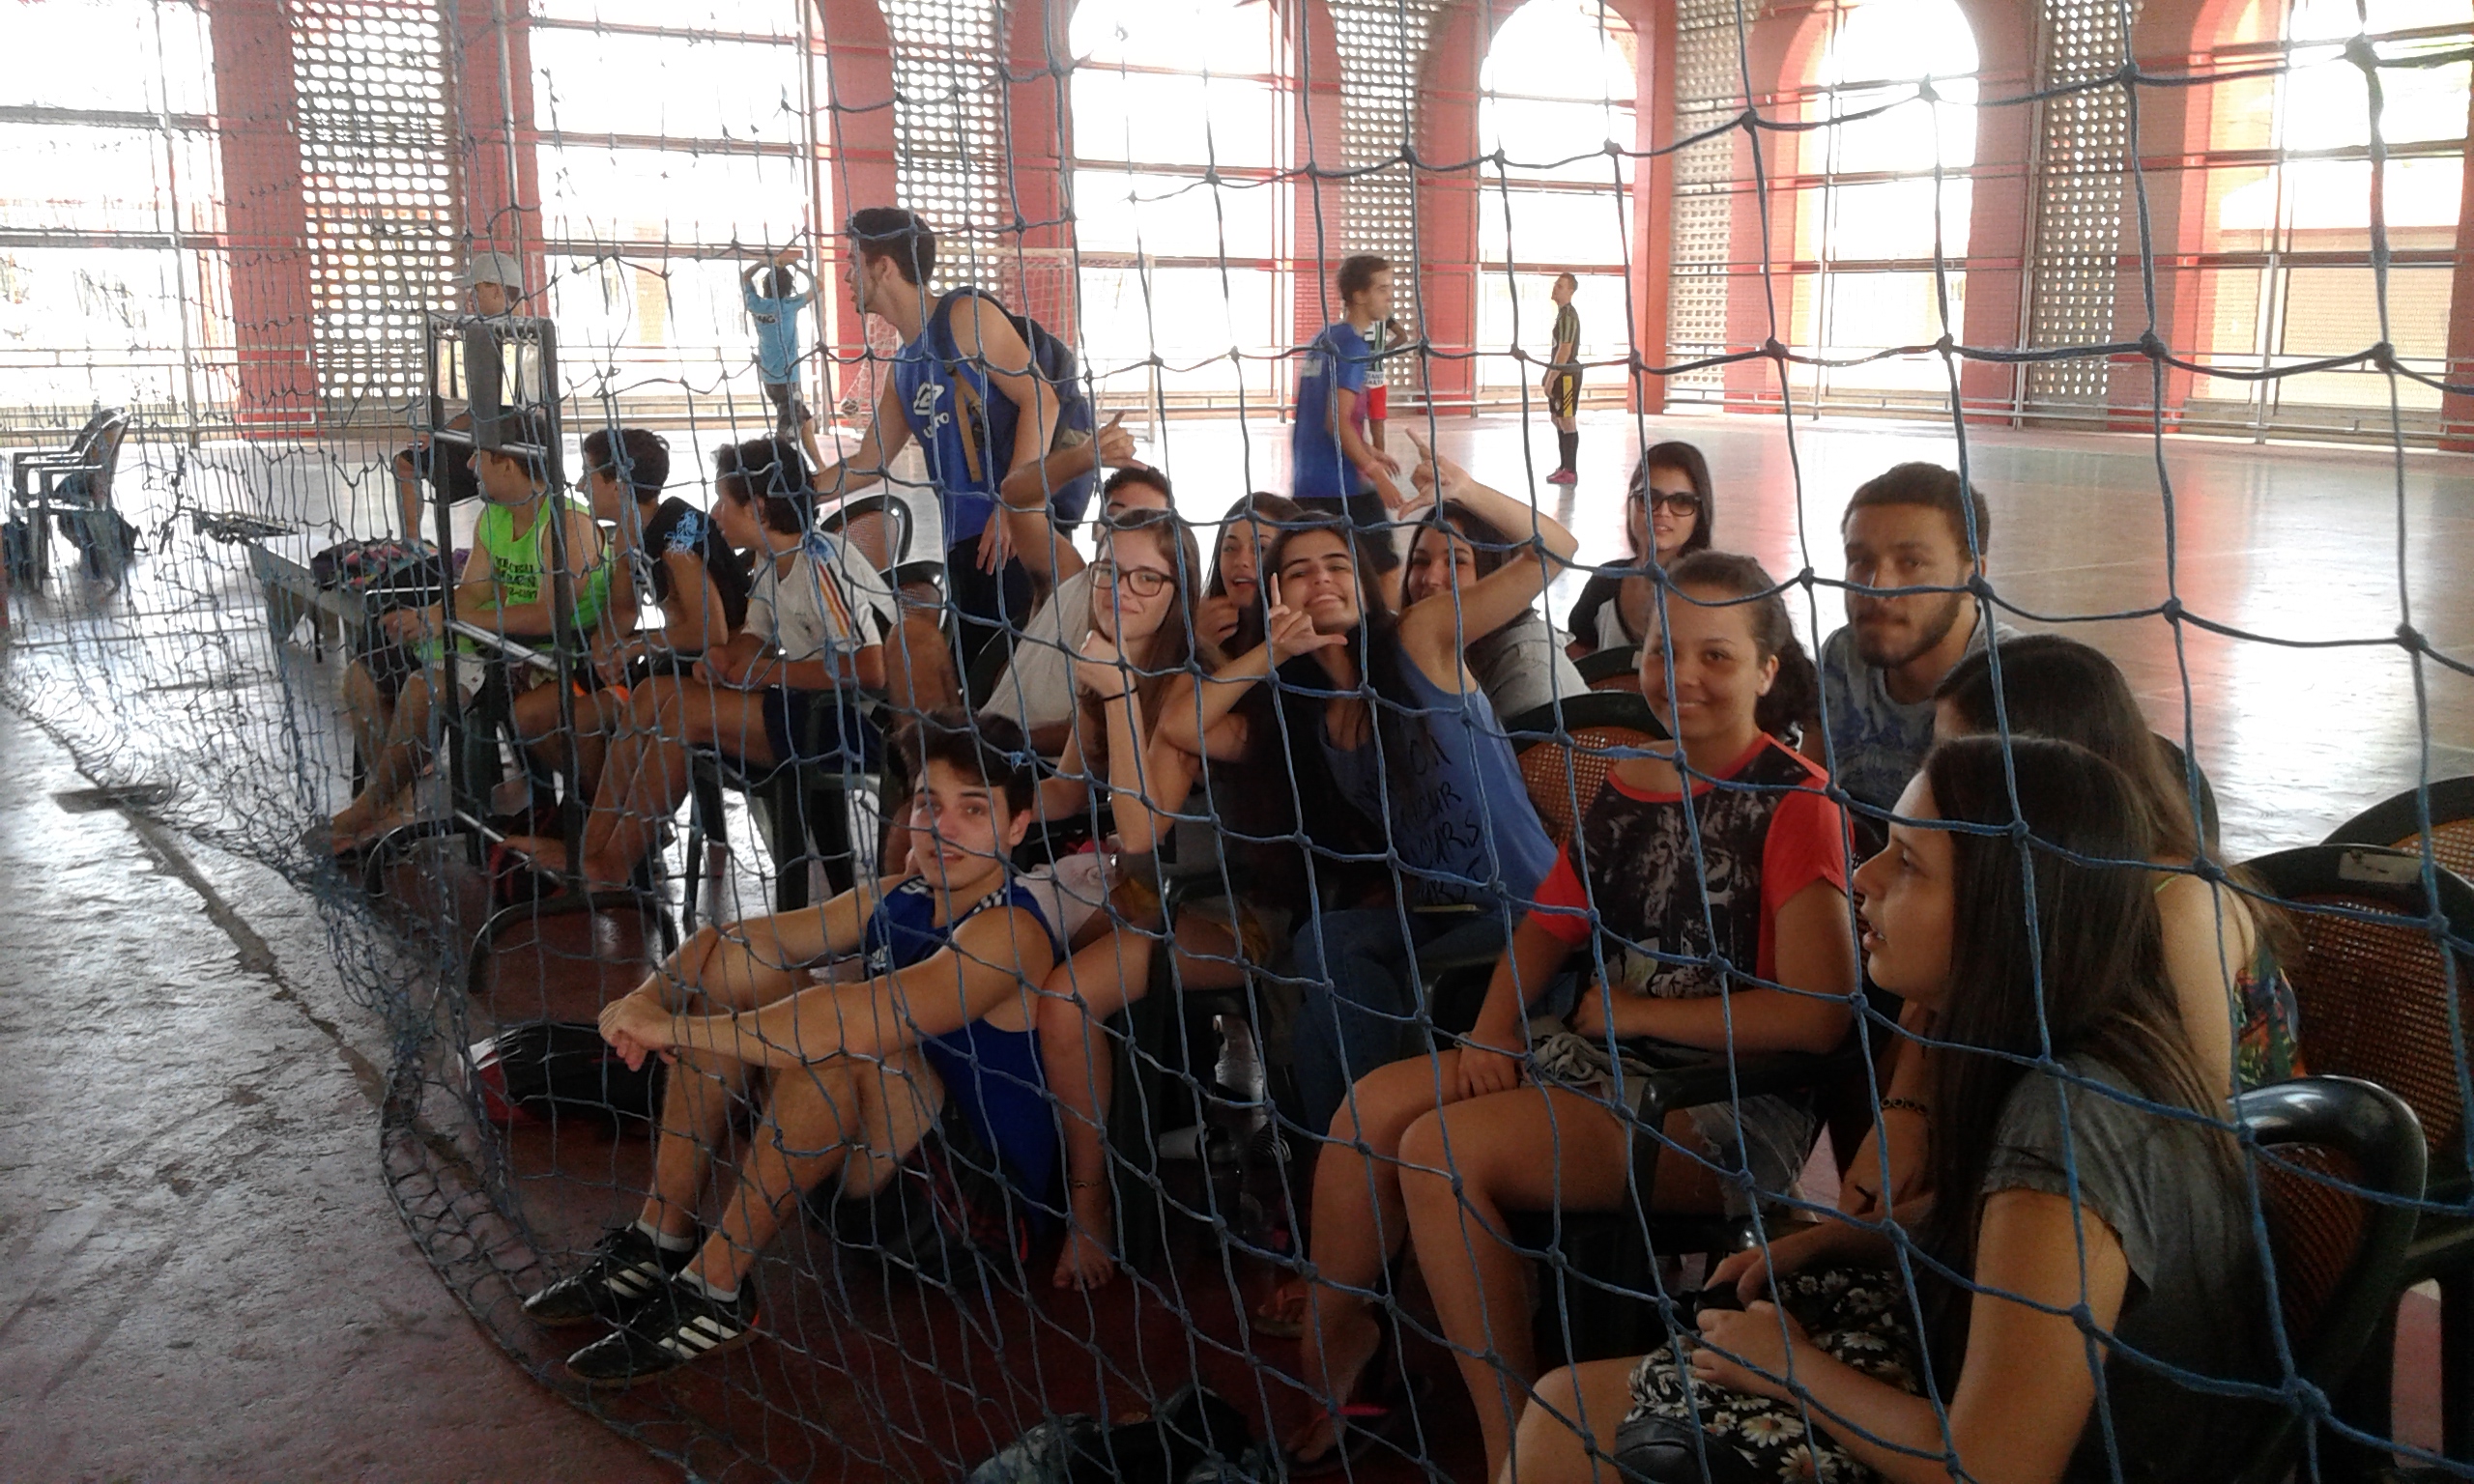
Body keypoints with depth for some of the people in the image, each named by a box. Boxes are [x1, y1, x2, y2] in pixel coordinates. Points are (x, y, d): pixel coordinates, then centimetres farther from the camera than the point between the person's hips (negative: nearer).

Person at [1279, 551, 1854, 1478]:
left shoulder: (1795, 803, -13)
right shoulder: (1625, 782, 11)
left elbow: (1817, 1013, -21)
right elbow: (1550, 923, 17)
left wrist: (1632, 1010, -13)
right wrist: (1492, 1036, -2)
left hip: (1734, 1100, -8)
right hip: (1604, 1057, 8)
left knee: (1442, 1150, -22)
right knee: (1373, 1105, -4)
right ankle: (1331, 1367, 11)